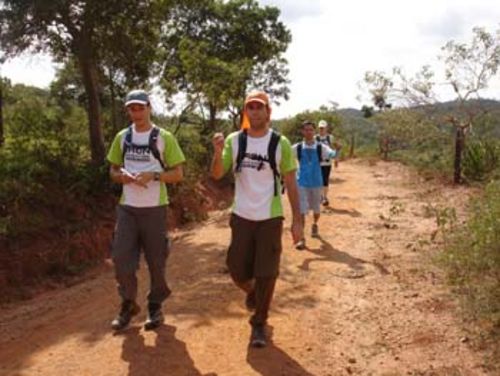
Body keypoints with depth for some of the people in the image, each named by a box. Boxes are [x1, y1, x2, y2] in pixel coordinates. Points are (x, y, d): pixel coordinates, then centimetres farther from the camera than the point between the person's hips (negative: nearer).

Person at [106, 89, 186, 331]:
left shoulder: (164, 138, -3)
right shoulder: (122, 137, 9)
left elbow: (178, 174, -4)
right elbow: (113, 171, 14)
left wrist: (152, 176, -20)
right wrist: (123, 176, -10)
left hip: (154, 208, -3)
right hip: (127, 208, 3)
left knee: (156, 260, 6)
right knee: (122, 258, 1)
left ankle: (155, 306, 24)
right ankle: (128, 304, 21)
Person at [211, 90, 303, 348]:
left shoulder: (280, 143, -5)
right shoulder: (234, 141, 0)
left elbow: (291, 184, -2)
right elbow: (217, 175, -6)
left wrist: (297, 220, -4)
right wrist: (218, 153, -26)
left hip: (270, 218, -2)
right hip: (241, 217, 2)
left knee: (266, 274, 1)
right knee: (237, 270, 9)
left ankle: (259, 324, 19)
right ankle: (252, 292, 44)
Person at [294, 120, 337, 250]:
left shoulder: (320, 147, -6)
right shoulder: (298, 148, -3)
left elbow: (332, 154, -21)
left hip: (316, 183, 1)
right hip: (302, 183, -1)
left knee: (316, 209, 17)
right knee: (301, 211, -6)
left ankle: (314, 225, 48)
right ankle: (301, 238, 0)